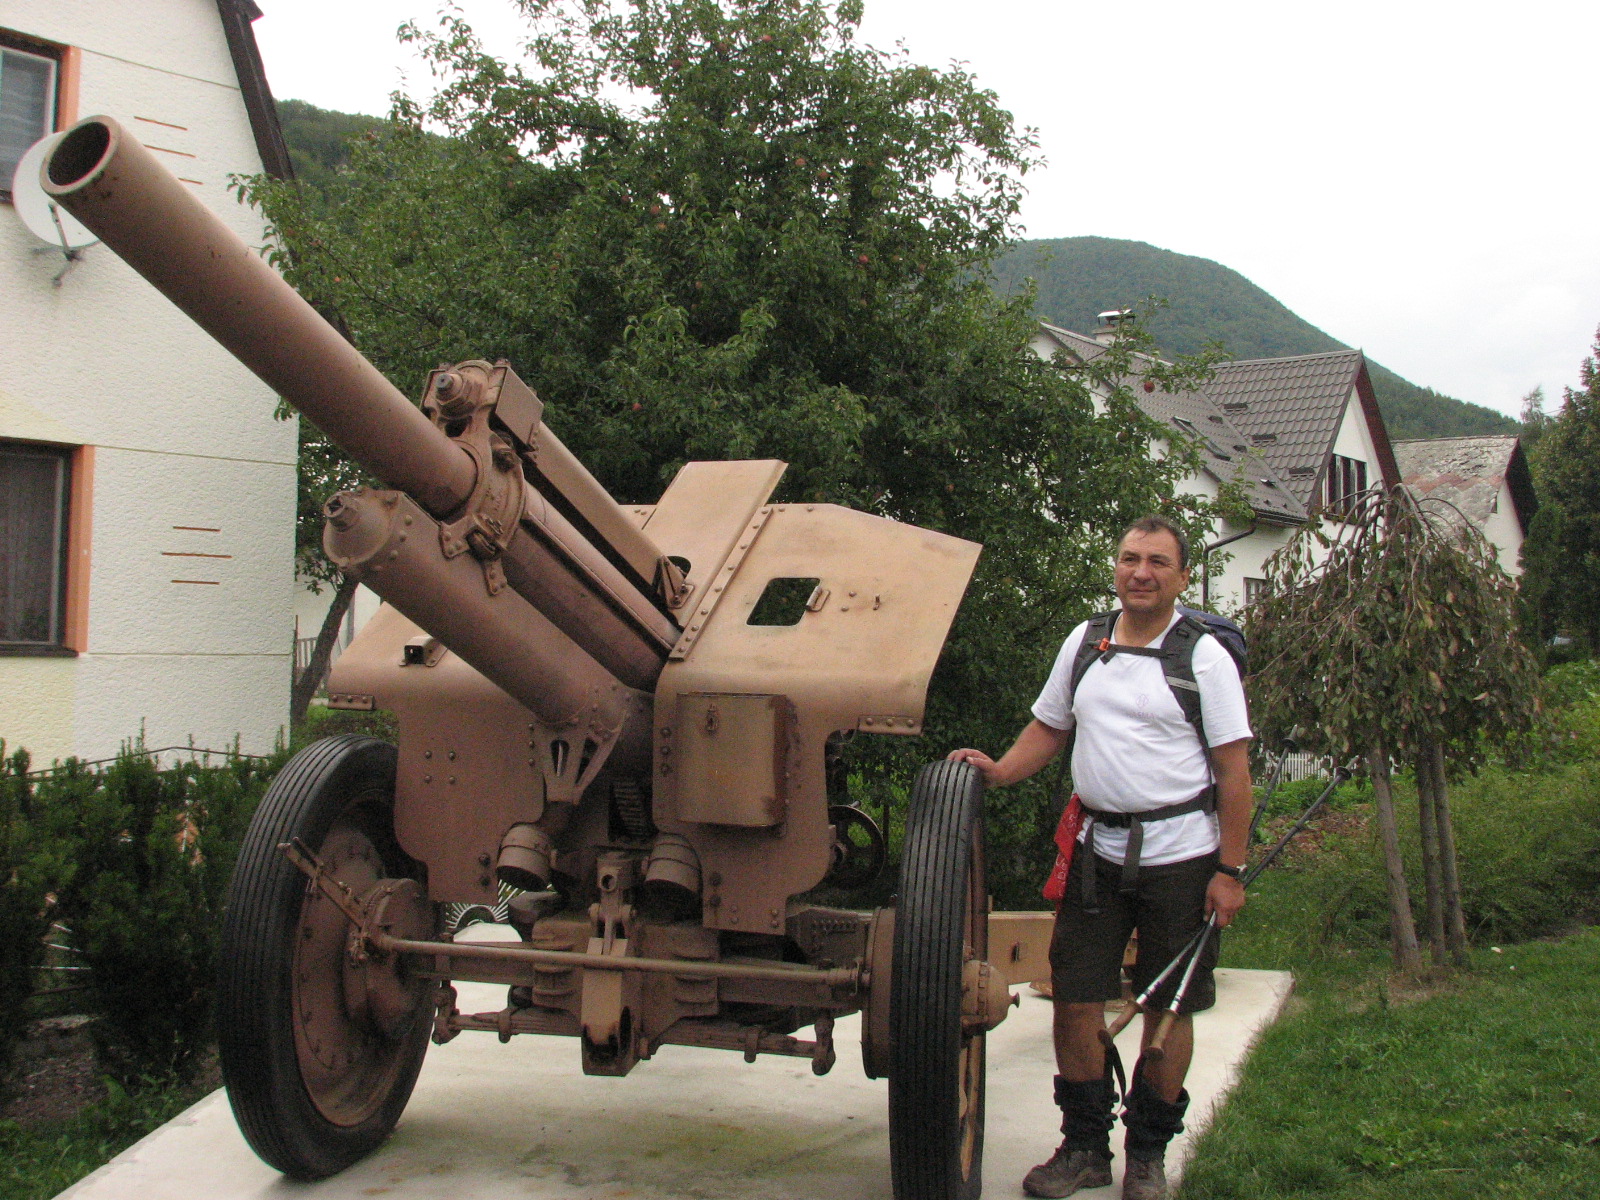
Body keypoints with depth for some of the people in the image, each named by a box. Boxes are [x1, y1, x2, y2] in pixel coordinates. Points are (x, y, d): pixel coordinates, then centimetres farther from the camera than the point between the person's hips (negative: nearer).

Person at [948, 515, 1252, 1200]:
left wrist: (1229, 871, -11)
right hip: (1098, 850, 4)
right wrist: (998, 770, -1)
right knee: (1074, 997, 4)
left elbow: (1234, 771, -7)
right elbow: (1049, 729, 18)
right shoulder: (1083, 644, 7)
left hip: (1180, 854, -4)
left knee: (1168, 1008, 6)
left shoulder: (1205, 657, -6)